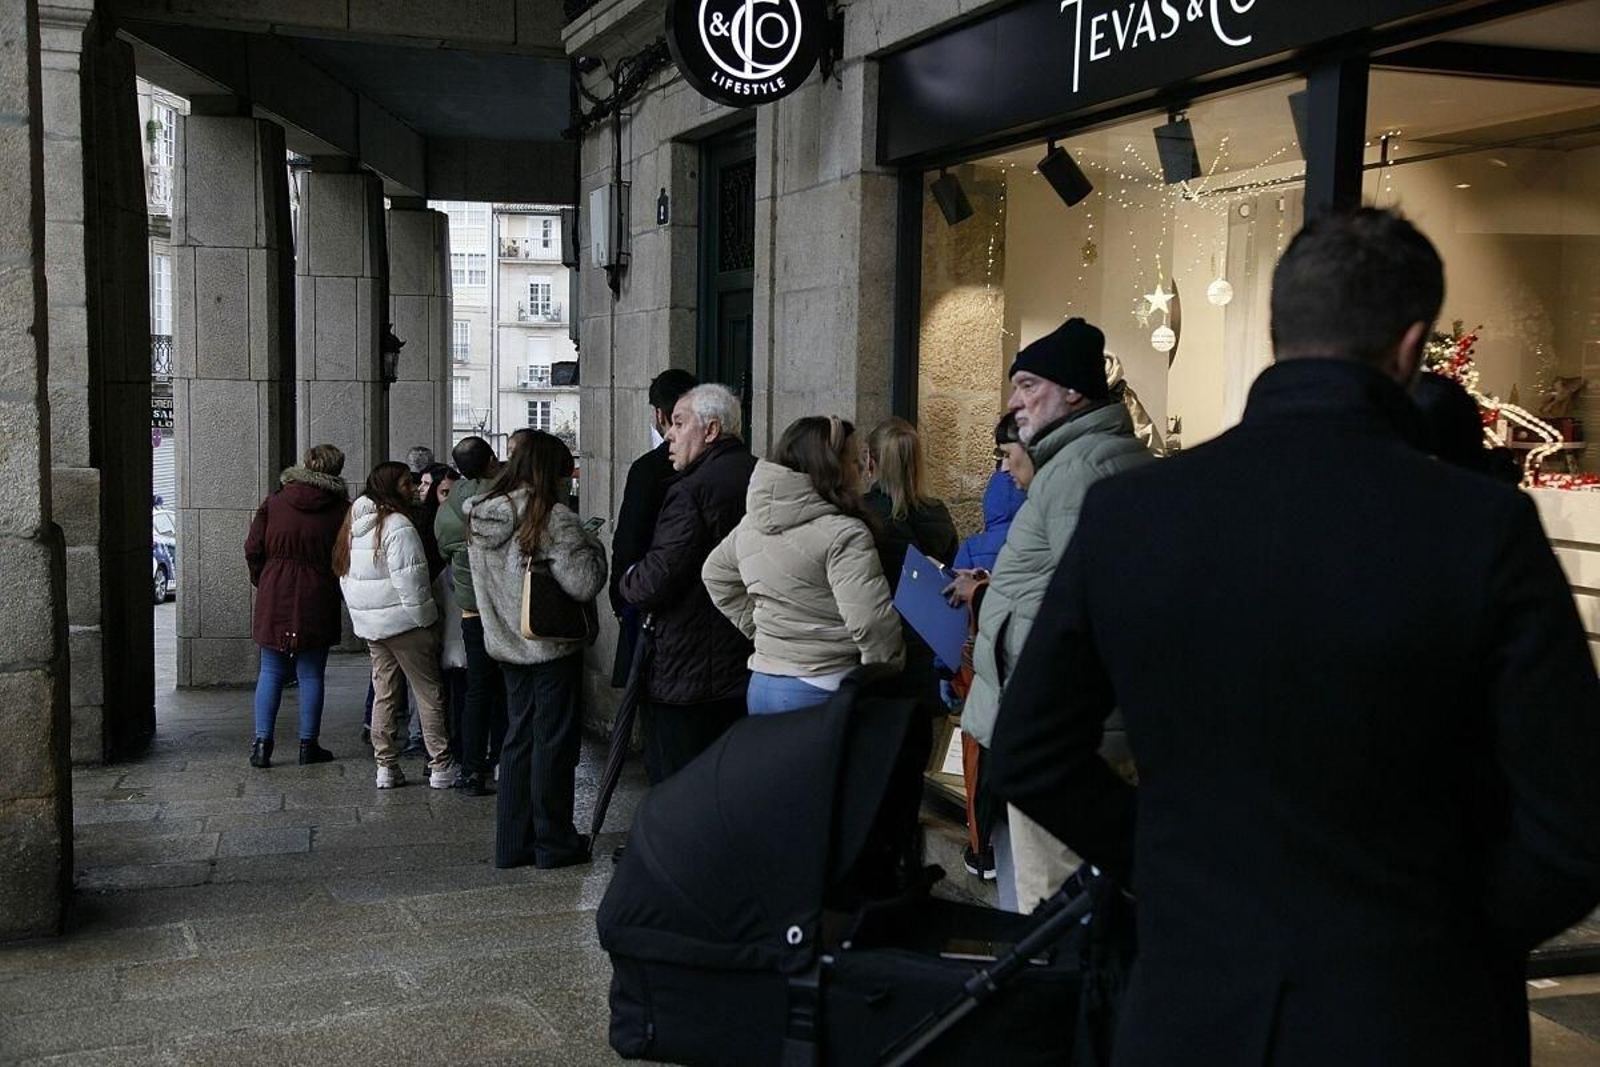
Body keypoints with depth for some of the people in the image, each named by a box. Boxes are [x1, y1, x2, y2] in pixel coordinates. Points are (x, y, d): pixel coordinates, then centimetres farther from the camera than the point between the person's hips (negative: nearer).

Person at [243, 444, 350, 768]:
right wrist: (336, 586, 11)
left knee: (271, 672, 9)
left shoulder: (273, 503, 2)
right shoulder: (341, 510, -4)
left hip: (274, 598, 2)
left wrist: (262, 583, 15)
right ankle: (308, 744, 10)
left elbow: (253, 550, 1)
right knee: (311, 675, 6)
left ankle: (262, 742, 5)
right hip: (317, 602, -2)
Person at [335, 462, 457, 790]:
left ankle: (386, 766, 14)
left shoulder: (355, 524, 10)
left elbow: (344, 572, 16)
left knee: (383, 693, 12)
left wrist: (362, 617, 20)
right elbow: (409, 580, -21)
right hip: (403, 621, -8)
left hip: (369, 624, 8)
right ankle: (441, 766, 3)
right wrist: (426, 621, -13)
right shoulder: (397, 525, -17)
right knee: (428, 692, 0)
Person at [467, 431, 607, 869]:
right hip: (552, 648, -7)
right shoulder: (552, 517, -18)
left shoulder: (478, 518, 4)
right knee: (554, 742, 4)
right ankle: (554, 843, 13)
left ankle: (512, 842, 18)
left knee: (518, 738, 14)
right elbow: (583, 585, -22)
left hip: (506, 646, 7)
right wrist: (592, 545, -6)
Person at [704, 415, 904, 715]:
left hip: (762, 683, 8)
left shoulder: (750, 525, 8)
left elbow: (714, 574, 24)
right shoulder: (844, 534, -17)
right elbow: (871, 622, -24)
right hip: (823, 692, -7)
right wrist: (890, 669, -6)